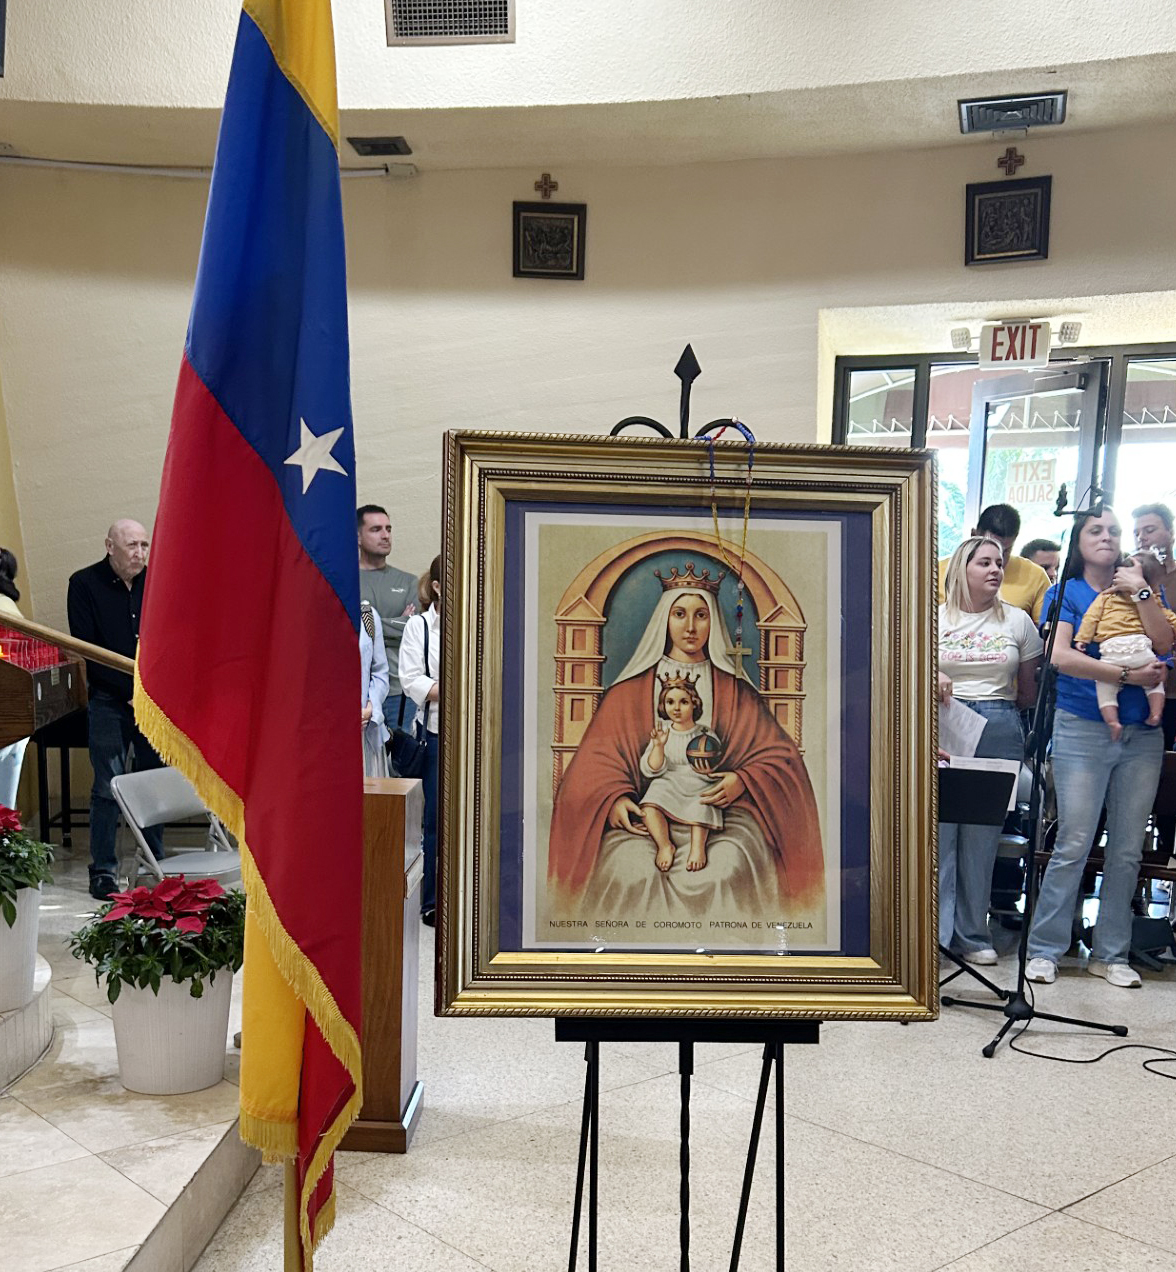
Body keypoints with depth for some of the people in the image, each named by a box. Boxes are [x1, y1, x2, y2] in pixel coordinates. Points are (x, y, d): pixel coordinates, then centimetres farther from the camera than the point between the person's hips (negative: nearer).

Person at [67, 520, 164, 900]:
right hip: (109, 701, -3)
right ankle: (102, 871, 10)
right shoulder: (84, 584, -3)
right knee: (108, 787, -1)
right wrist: (131, 690, -13)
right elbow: (87, 649, -8)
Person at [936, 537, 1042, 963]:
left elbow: (1031, 685, 16)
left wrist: (1006, 716, 10)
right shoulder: (934, 617, 7)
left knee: (982, 836, 4)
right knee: (937, 829, -7)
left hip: (999, 732, 1)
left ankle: (972, 934, 14)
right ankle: (933, 929, -1)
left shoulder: (1018, 621, 11)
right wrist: (930, 680, -13)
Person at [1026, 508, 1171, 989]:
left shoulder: (1139, 590, 13)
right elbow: (1061, 656, -11)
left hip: (1141, 733, 4)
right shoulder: (1065, 594, 4)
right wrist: (1128, 676, -15)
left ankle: (1111, 954, 16)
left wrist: (1140, 592, -8)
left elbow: (1164, 645, -3)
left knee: (1127, 849, 5)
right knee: (1073, 844, -6)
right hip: (1083, 729, -3)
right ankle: (1044, 949, 4)